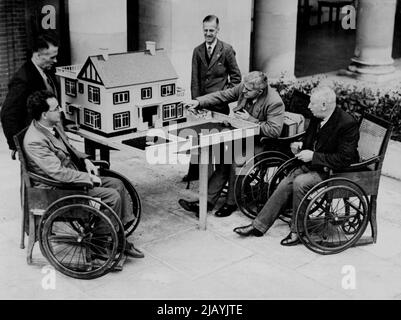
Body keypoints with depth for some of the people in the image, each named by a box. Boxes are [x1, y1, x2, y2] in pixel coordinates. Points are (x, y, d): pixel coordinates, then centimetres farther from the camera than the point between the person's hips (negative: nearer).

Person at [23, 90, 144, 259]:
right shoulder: (35, 141, -27)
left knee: (117, 184, 4)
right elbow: (59, 173, -29)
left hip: (74, 174, 10)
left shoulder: (54, 125, 2)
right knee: (113, 196, -17)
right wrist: (89, 178, -20)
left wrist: (85, 159, 2)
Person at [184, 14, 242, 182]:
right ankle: (194, 172, 16)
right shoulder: (197, 51, 7)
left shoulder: (227, 50, -3)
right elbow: (195, 80, 7)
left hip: (219, 103, -3)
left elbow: (236, 76, 2)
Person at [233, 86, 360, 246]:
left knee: (300, 182, -27)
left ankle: (298, 231, -11)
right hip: (312, 165, 8)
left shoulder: (348, 124, -22)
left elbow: (344, 159, -26)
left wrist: (313, 156, -25)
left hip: (335, 172, -8)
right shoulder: (317, 118, 2)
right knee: (285, 184, -8)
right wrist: (301, 145, -2)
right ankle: (259, 225, 1)